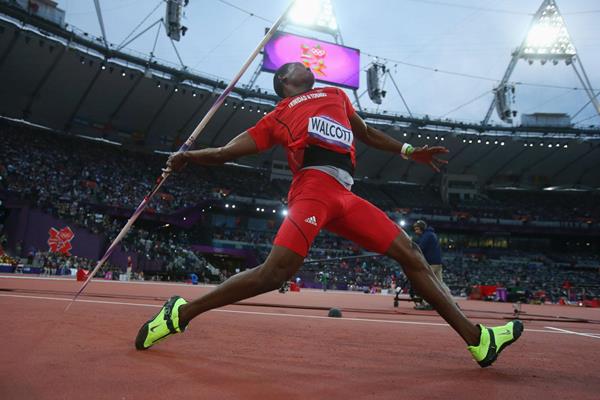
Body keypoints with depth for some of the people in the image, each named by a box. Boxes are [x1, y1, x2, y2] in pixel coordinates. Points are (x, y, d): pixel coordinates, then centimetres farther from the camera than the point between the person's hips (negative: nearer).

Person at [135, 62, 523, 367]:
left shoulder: (335, 94, 34)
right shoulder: (276, 118, 17)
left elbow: (367, 133, 41)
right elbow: (226, 151, 10)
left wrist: (410, 151, 35)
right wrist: (190, 156, -4)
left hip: (344, 197, 6)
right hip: (315, 186, -5)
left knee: (411, 254, 4)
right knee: (276, 271, -22)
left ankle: (477, 338, 12)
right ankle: (179, 313, -6)